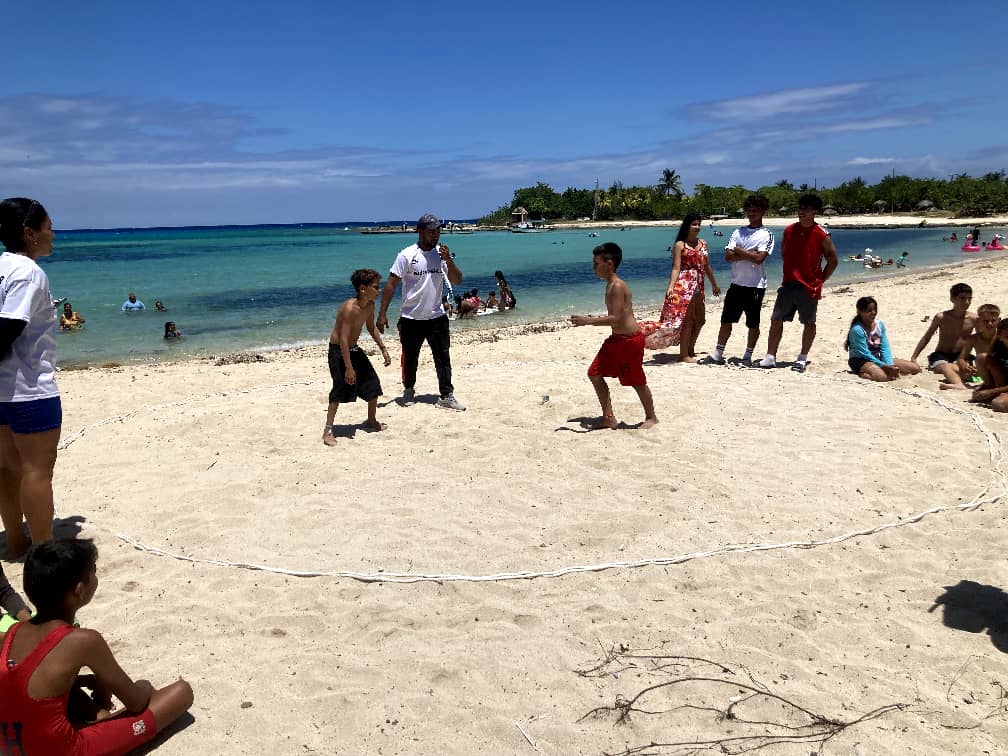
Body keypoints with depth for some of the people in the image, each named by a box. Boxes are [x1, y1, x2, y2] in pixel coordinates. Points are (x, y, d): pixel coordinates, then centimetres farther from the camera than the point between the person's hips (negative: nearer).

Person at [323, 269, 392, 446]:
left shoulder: (370, 306, -2)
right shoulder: (350, 308, -28)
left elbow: (371, 328, 17)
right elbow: (343, 339, -30)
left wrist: (383, 349, 16)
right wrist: (349, 367, -31)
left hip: (354, 349, 9)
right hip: (338, 351, -8)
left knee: (373, 383, 10)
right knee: (342, 387, -15)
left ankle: (372, 421, 29)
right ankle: (328, 430, -7)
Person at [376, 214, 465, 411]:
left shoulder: (442, 254, 3)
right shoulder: (407, 255, -9)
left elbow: (457, 280, -1)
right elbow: (391, 284, -9)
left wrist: (448, 260, -17)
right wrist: (383, 313, -13)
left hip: (437, 317, 3)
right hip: (411, 318, -3)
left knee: (443, 357, -2)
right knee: (410, 358, 11)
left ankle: (447, 396, 4)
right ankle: (409, 390, 32)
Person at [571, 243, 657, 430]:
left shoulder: (617, 286, -20)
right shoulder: (611, 285, 10)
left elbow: (615, 318, -26)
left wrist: (588, 321, -25)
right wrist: (592, 319, 13)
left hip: (630, 340, -10)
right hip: (616, 339, 10)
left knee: (637, 381, 4)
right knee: (595, 373, 7)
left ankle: (651, 417, 24)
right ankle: (609, 417, 15)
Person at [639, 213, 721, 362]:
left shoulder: (703, 244, 15)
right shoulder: (680, 245, -4)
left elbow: (706, 266, 24)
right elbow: (676, 267, -12)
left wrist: (714, 284, 30)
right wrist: (671, 286, -24)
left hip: (698, 287, 7)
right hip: (684, 285, -7)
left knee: (700, 319, 11)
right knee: (687, 319, -8)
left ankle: (690, 349, 27)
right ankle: (683, 355, -2)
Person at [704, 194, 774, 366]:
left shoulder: (767, 234, -2)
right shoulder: (739, 231, 11)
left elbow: (759, 258, -15)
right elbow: (728, 255, 0)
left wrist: (739, 251, -6)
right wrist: (748, 254, -11)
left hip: (756, 285, -4)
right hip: (736, 283, 4)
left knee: (753, 323, 5)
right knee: (726, 319, 5)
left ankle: (748, 356, 15)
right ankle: (718, 354, 11)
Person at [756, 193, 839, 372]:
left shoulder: (821, 235, -6)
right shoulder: (789, 231, 5)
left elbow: (833, 260, 1)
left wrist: (820, 280, -2)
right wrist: (791, 273, 12)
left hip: (809, 287, -4)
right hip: (788, 284, 4)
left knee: (809, 323, 5)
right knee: (776, 319, 2)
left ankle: (803, 358, 17)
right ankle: (770, 357, 8)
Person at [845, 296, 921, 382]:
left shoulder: (880, 324, 0)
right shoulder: (857, 330, -19)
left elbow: (885, 348, -2)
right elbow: (865, 354, -20)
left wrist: (890, 365, -17)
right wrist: (884, 366, -22)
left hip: (877, 358, 7)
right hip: (861, 361, -7)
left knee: (915, 368, 0)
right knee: (881, 376, -40)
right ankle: (860, 374, -15)